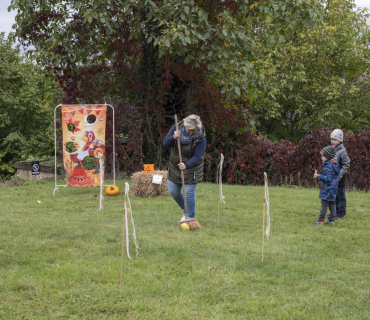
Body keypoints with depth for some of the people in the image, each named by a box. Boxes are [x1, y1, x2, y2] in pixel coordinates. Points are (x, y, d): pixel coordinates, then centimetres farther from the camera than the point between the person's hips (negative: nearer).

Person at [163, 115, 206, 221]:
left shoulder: (201, 138, -23)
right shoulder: (177, 128, -14)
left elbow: (197, 157, -25)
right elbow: (165, 144, -12)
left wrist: (186, 165, -42)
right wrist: (173, 138, -33)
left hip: (191, 167, -4)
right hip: (175, 166, 5)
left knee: (189, 193, -6)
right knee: (173, 191, 10)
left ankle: (191, 218, 10)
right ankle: (185, 210, 35)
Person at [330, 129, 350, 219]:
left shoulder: (342, 151, -15)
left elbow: (346, 165, -15)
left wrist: (340, 175, -20)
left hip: (340, 179, -8)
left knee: (341, 195, 1)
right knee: (335, 195, 16)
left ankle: (342, 213, 10)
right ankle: (336, 211, 27)